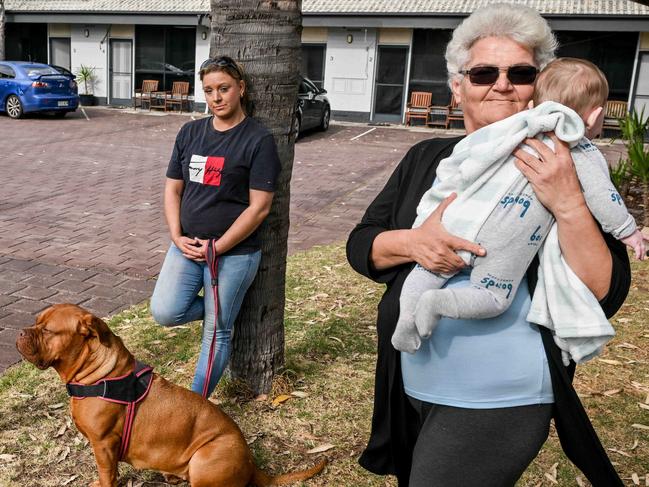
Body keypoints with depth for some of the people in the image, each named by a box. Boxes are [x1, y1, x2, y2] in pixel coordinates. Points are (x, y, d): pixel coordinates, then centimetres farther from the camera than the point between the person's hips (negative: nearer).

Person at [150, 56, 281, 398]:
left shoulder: (258, 140, -9)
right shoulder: (190, 132, 8)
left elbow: (259, 207, -13)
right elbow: (173, 189, 10)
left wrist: (217, 247, -14)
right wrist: (177, 238, -4)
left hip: (234, 252, -5)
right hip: (187, 246, 5)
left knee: (216, 332, 3)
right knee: (165, 312, -11)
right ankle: (222, 309, 18)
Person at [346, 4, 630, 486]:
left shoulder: (561, 170, -9)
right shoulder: (428, 158, 3)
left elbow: (605, 295, -15)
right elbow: (360, 246, 1)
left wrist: (569, 205, -29)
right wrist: (413, 242, -19)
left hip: (500, 403, -5)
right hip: (411, 387, 5)